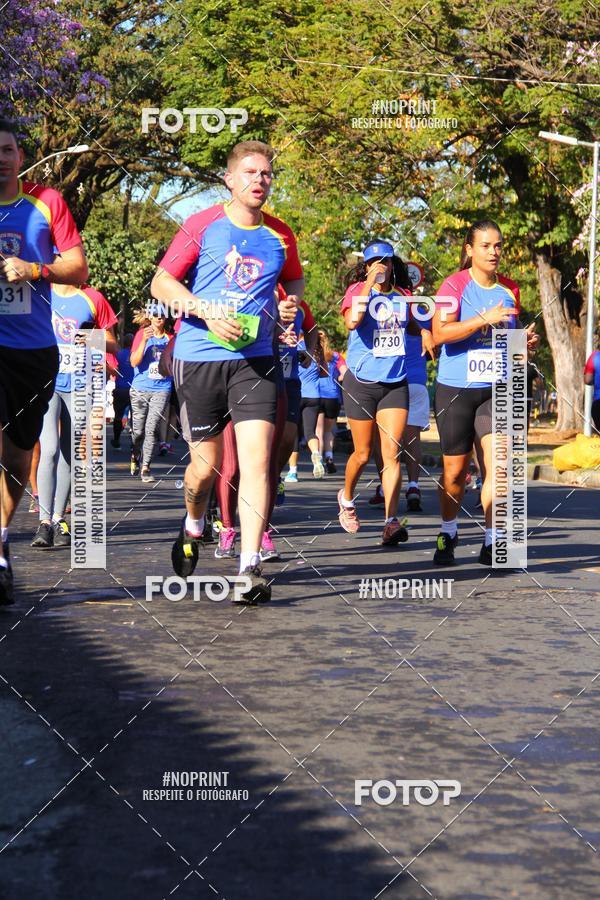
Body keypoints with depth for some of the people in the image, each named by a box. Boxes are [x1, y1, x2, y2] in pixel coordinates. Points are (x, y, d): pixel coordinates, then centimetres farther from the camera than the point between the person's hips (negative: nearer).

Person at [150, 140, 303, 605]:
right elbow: (162, 282, 0)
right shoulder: (203, 225, 0)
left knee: (257, 458, -13)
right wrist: (208, 311, -14)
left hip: (255, 359, 2)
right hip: (198, 358, -1)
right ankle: (193, 528, 38)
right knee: (207, 464, 6)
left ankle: (250, 567, -13)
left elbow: (295, 279, 27)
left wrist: (291, 301, 4)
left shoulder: (281, 235, 9)